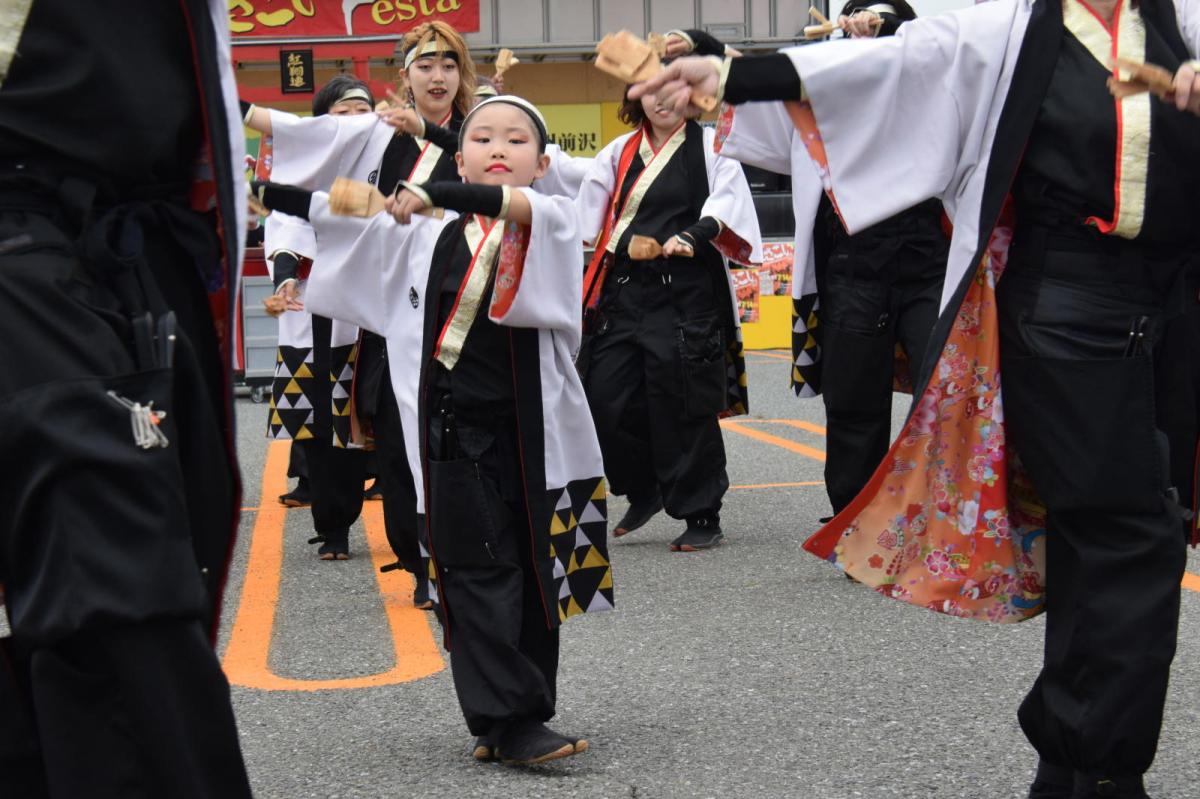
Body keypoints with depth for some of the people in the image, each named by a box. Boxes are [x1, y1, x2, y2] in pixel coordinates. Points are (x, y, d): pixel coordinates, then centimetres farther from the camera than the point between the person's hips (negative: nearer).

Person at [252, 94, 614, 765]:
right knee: (479, 573, -5)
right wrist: (261, 191, 7)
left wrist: (435, 193, -31)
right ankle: (509, 722, -5)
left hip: (535, 425, -1)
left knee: (538, 574, 7)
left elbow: (522, 206, -23)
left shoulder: (556, 220, 0)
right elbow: (338, 216, 13)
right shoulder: (431, 234, 10)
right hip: (457, 427, 1)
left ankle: (520, 717, 19)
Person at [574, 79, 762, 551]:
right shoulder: (620, 153, 15)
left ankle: (702, 516, 8)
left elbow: (727, 199, -14)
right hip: (623, 291, 5)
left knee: (682, 405, -6)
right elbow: (588, 206, 9)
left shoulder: (711, 146, 1)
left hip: (686, 295, -5)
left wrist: (693, 236, -31)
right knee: (606, 400, 2)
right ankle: (644, 491, 26)